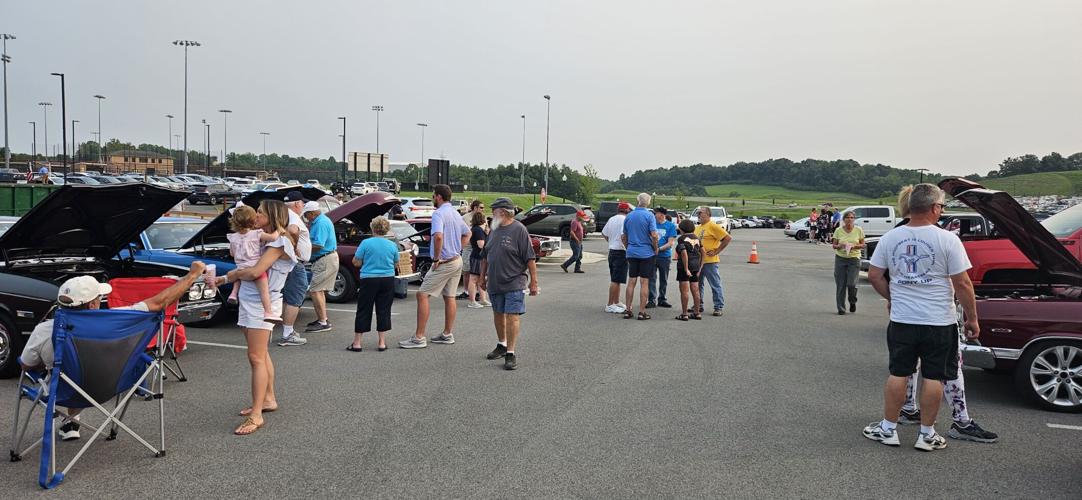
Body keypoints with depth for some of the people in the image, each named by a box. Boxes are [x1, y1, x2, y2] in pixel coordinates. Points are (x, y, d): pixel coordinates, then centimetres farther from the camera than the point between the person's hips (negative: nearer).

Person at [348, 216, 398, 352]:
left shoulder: (366, 243, -7)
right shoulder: (392, 245, 2)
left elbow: (356, 263, -4)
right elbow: (395, 263, 14)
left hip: (369, 280, -2)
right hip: (388, 280, 2)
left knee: (363, 311, 5)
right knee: (384, 310, 8)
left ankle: (357, 343, 9)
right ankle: (382, 343, 10)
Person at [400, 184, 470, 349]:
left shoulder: (439, 213, -16)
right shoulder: (455, 213, 14)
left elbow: (438, 236, -32)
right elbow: (467, 234, 25)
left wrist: (436, 258, -21)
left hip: (444, 263, -9)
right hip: (457, 261, 9)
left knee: (422, 295, -5)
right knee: (449, 297, 15)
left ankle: (419, 338, -6)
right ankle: (447, 334, 23)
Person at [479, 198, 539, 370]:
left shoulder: (519, 229, -11)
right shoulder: (494, 230, 11)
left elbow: (530, 258, -13)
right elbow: (486, 256, 20)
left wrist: (534, 281, -14)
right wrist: (483, 276, 19)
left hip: (513, 283, -7)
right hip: (494, 283, 7)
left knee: (512, 316, -9)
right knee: (498, 315, 16)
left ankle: (510, 353, -5)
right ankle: (502, 345, 32)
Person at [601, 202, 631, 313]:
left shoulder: (611, 219, 12)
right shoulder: (624, 220, -15)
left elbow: (603, 233, 19)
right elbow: (623, 236, -25)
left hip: (612, 251, 9)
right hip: (621, 252, -9)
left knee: (615, 280, 17)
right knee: (616, 280, -7)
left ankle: (616, 303, 26)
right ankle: (610, 305, -6)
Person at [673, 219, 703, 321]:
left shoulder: (682, 238, -9)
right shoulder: (696, 238, 11)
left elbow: (684, 254, -20)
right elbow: (702, 252, 12)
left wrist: (686, 269, -19)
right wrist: (700, 267, 16)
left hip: (684, 266, -7)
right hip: (696, 266, 7)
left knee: (684, 290, -3)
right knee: (695, 290, 12)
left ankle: (684, 314, -1)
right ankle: (697, 313, 17)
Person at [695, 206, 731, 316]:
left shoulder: (713, 226, -10)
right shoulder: (698, 228, 15)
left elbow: (728, 238, -15)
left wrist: (716, 251, -15)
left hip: (710, 261, -8)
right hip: (698, 260, 8)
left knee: (715, 285, -1)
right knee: (698, 284, 13)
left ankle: (718, 307, 5)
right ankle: (698, 306, 23)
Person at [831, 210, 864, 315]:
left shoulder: (859, 230, -1)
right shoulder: (838, 230, 1)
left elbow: (863, 245, 5)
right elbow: (834, 245, 5)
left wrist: (854, 246, -15)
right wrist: (840, 245, -16)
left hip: (854, 259, -1)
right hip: (840, 258, 1)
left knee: (851, 284, -9)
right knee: (840, 285, 1)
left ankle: (853, 302, 22)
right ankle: (841, 308, 11)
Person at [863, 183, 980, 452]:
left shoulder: (890, 237, -1)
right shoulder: (947, 240, -12)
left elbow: (874, 274, 3)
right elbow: (962, 284, -10)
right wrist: (972, 319, 0)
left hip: (902, 321, 3)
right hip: (939, 323, -3)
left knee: (898, 374, 12)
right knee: (933, 378, 7)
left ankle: (888, 429, 19)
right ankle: (927, 435, 16)